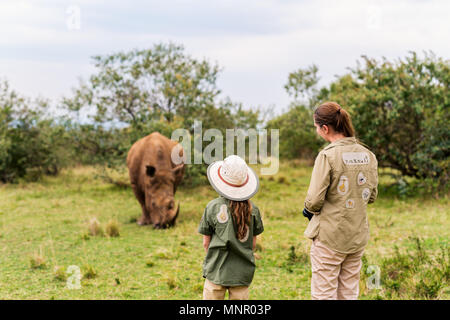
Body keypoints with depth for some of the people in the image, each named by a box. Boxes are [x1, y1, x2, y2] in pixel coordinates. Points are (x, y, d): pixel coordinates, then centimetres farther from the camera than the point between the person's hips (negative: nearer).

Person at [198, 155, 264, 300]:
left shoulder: (213, 207, -9)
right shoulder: (252, 209, -3)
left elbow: (206, 242, -1)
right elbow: (253, 243, 4)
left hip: (217, 271, -2)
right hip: (243, 272, 2)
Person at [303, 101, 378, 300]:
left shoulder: (328, 155, -16)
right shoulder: (368, 155, 3)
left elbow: (315, 199, -17)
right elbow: (372, 195, 12)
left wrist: (309, 209, 3)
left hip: (329, 236, -6)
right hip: (358, 237, 6)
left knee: (323, 294, 4)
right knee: (349, 293, 15)